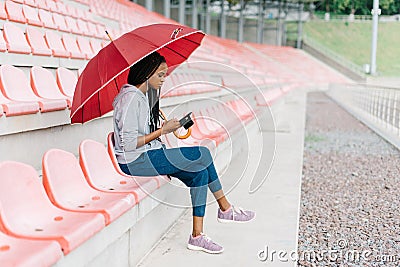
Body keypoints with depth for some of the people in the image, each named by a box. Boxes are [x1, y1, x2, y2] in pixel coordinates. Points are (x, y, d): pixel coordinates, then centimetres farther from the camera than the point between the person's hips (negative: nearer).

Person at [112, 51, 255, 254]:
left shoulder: (143, 95, 16)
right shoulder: (130, 98, -17)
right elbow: (128, 144, -22)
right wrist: (162, 131, -17)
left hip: (147, 155, 10)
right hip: (135, 162, -10)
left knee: (200, 173, -6)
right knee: (203, 154, -14)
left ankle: (197, 236, -4)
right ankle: (226, 209, 4)